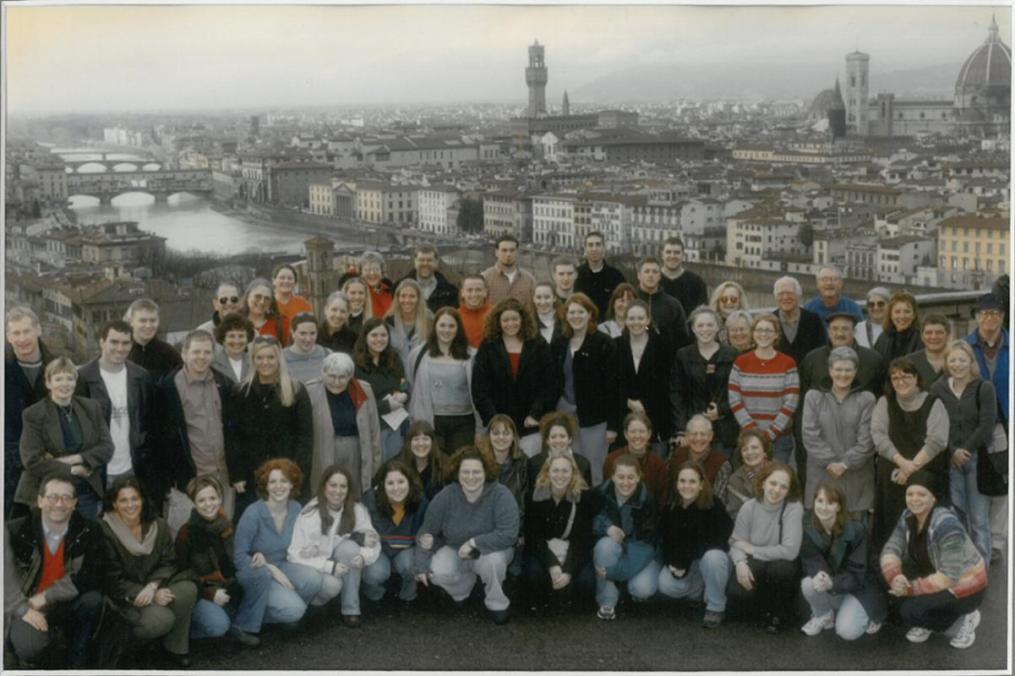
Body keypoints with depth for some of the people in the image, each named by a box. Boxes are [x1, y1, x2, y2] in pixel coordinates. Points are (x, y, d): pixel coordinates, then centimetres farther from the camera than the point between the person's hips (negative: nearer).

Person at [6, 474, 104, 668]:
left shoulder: (86, 532, -7)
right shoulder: (17, 530, -10)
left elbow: (91, 578, -15)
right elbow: (5, 576, -14)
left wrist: (46, 596, -19)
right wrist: (24, 609, -28)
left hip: (66, 606, 2)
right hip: (27, 607, -2)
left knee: (93, 599, -29)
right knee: (31, 646, -32)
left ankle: (75, 663, -7)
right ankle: (32, 659, 9)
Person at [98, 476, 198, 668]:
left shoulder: (158, 526, 0)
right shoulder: (105, 531, -15)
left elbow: (168, 563, 0)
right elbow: (113, 580, -15)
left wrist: (152, 587, -22)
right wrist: (153, 597, -21)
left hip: (155, 588, 4)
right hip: (124, 597, -4)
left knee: (188, 589, -26)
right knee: (161, 619, -30)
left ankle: (176, 646, -6)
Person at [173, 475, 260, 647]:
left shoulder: (227, 525, 2)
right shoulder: (186, 533, -12)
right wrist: (209, 593, -19)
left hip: (226, 590, 6)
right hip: (199, 592, -6)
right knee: (218, 625, -32)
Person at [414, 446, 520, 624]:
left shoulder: (501, 495, -23)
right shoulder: (445, 497, -16)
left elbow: (508, 535, -31)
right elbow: (427, 532, -4)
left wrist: (474, 543, -31)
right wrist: (421, 565, -8)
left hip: (491, 550, -2)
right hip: (455, 550, 3)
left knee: (493, 559, -37)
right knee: (438, 572, -27)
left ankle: (497, 604, -6)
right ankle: (462, 591, 11)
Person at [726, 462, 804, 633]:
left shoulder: (794, 508, -18)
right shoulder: (749, 507, -8)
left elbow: (790, 550, -27)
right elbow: (736, 542, -6)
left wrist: (752, 550, -19)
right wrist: (740, 562, -29)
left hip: (782, 566, -2)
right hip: (756, 567, 2)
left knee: (779, 567, -37)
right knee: (734, 591, -26)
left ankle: (782, 614, -4)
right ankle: (767, 606, 11)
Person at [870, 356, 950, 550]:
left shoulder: (933, 403, 2)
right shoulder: (885, 403, 9)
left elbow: (936, 440, -9)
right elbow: (878, 435, -6)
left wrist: (913, 466, -16)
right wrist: (902, 462, -17)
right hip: (892, 478, 2)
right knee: (893, 525, 0)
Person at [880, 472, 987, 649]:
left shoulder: (946, 524, -30)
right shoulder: (907, 517, -7)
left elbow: (949, 577, -32)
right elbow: (890, 550, -12)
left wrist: (911, 589, -29)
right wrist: (894, 577, -32)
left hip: (964, 587, -7)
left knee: (911, 611, -24)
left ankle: (963, 620, 0)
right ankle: (926, 624, 7)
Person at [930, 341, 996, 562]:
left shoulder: (984, 388, 0)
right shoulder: (937, 389, 5)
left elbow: (986, 426, -6)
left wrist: (965, 450, -7)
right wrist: (953, 452, -9)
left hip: (977, 458, -2)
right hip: (949, 461, 2)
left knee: (979, 519, -2)